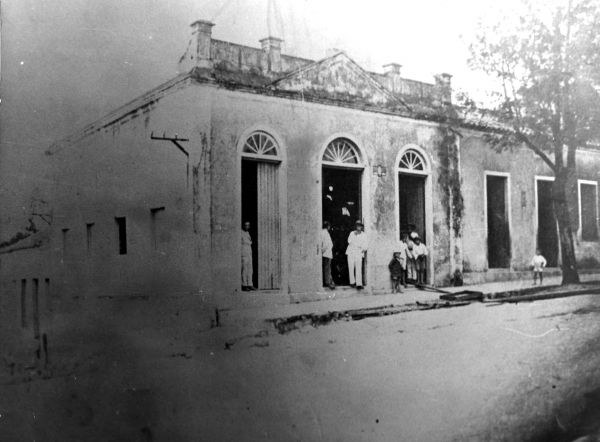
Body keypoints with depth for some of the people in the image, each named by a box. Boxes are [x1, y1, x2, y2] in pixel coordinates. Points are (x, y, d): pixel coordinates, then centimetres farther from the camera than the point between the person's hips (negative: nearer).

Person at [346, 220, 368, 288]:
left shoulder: (364, 235, 11)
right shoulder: (352, 233, 12)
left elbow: (365, 244, 8)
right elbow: (349, 241, 3)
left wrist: (364, 249, -9)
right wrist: (354, 235, -4)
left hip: (359, 253, -1)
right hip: (351, 252, 1)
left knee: (359, 269, -10)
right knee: (351, 268, 2)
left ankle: (359, 284, -13)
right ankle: (352, 282, 14)